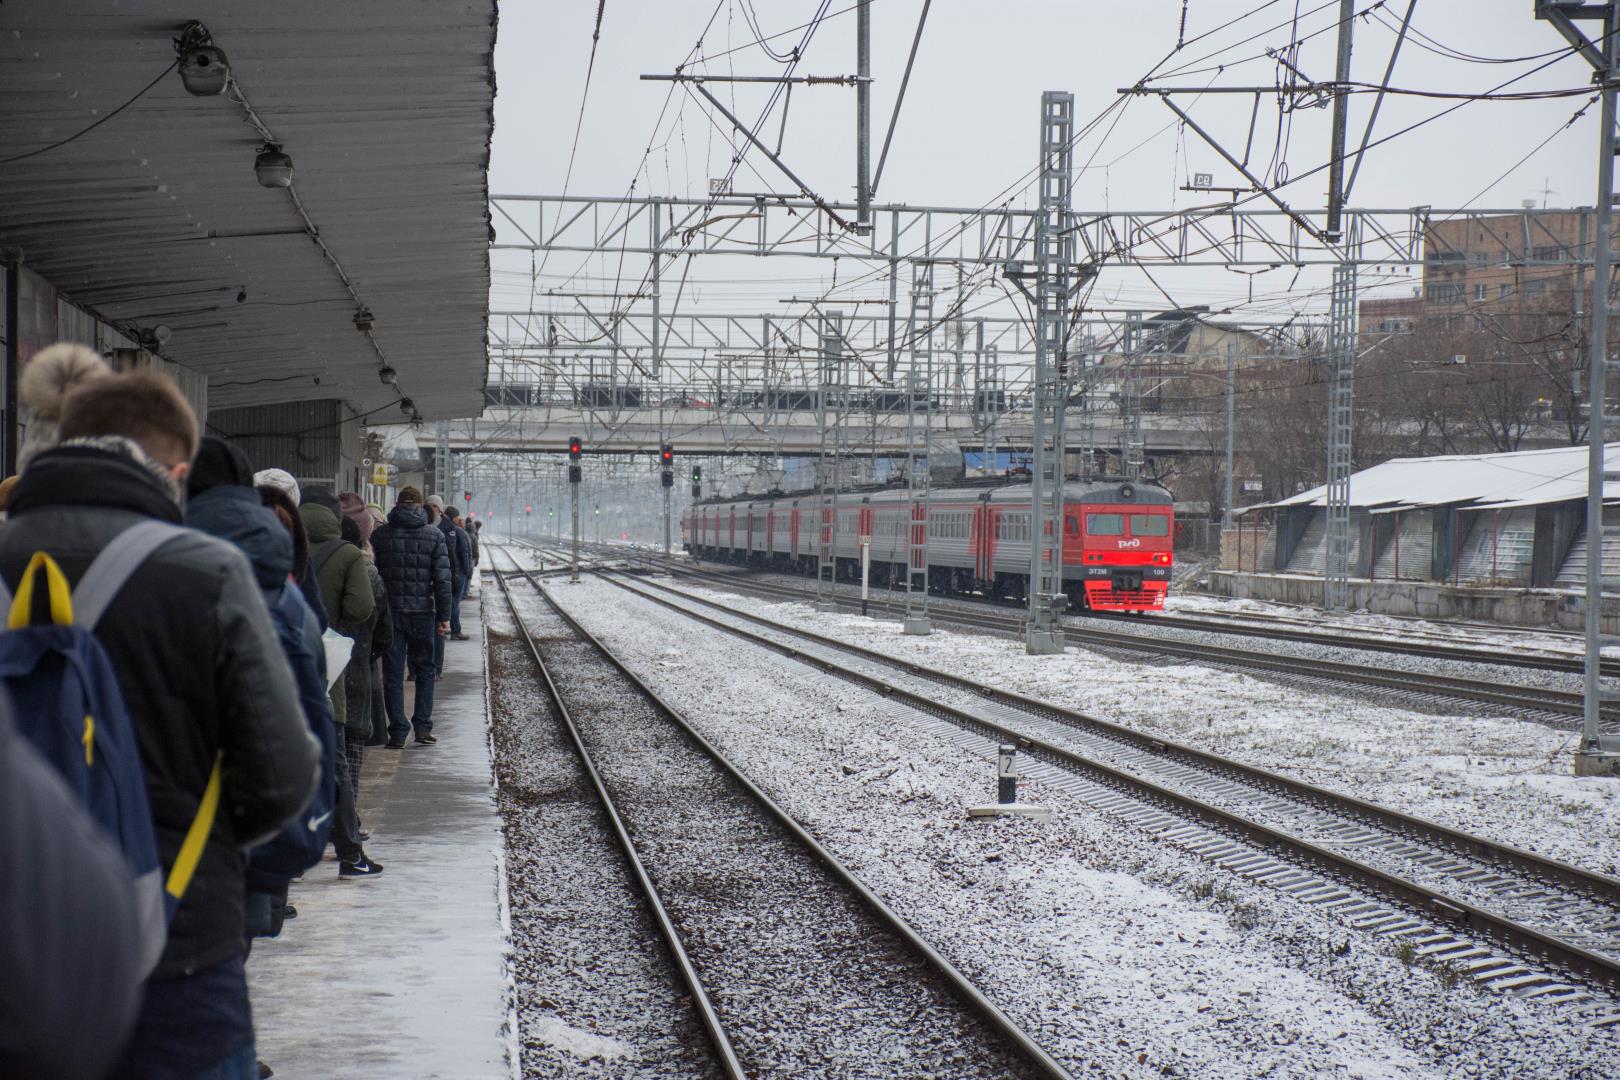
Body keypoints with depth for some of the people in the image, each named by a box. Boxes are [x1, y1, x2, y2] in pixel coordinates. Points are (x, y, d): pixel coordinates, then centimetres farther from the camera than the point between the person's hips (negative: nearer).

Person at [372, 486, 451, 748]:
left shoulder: (380, 535, 1)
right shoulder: (434, 536, -1)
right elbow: (442, 579, -4)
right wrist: (444, 616, 1)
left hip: (389, 611, 0)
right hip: (422, 612, 0)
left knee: (393, 673, 5)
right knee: (424, 669, 13)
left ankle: (398, 732, 3)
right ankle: (423, 728, 8)